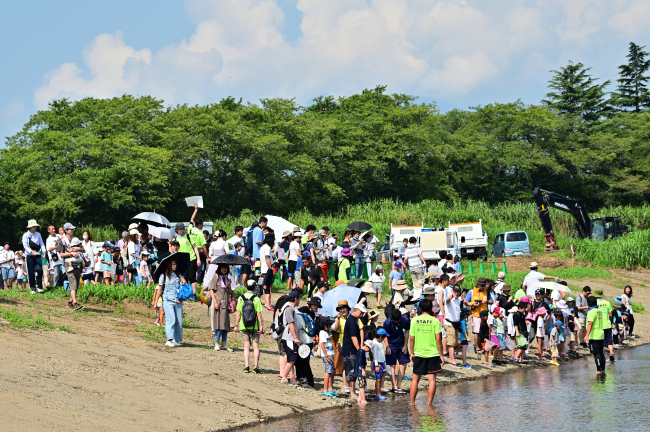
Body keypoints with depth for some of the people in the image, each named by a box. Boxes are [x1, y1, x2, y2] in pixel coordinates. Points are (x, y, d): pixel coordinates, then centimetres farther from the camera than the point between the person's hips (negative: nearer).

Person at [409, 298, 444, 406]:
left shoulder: (415, 320, 0)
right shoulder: (435, 320, -6)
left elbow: (412, 338, 1)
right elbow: (438, 339, -8)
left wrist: (412, 353, 12)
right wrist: (441, 355, -1)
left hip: (419, 354, 2)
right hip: (433, 354, -2)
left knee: (415, 379, 12)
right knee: (432, 379, 2)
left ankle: (412, 403, 14)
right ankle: (429, 404, 0)